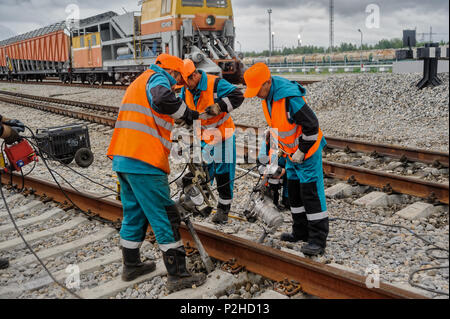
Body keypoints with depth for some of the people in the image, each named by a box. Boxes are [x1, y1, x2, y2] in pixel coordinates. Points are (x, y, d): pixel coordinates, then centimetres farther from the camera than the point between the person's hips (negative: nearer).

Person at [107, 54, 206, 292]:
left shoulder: (140, 82, 27)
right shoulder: (157, 78, -4)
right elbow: (162, 99, -28)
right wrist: (185, 112, -13)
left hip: (123, 159, 10)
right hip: (144, 162, -10)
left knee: (134, 213, 19)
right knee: (166, 218, -3)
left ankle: (131, 266, 31)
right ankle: (178, 276, 3)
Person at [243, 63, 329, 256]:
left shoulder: (290, 98, -30)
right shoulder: (267, 96, 0)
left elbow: (312, 125, -25)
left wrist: (301, 151, -18)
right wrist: (282, 146, 12)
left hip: (308, 149, -9)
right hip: (292, 152, 9)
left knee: (311, 193, -7)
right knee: (294, 191, 14)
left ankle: (318, 238, 3)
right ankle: (301, 232, 26)